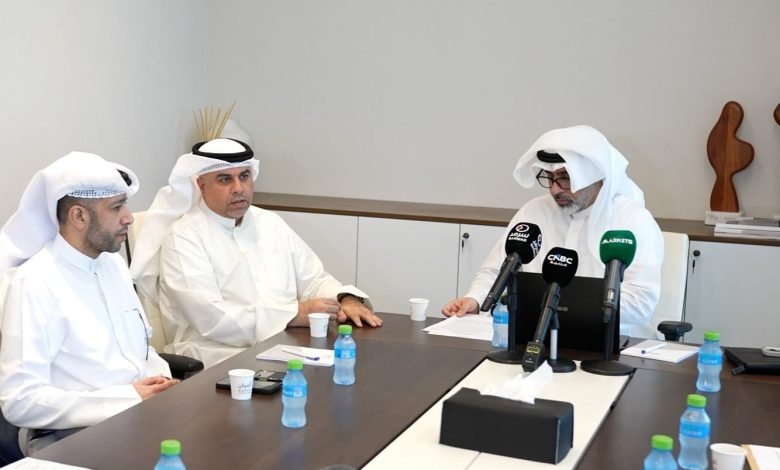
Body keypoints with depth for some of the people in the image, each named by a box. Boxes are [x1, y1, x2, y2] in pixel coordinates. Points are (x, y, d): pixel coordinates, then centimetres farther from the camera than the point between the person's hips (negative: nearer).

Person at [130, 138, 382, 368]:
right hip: (223, 360, -6)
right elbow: (211, 319, -16)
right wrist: (295, 313, -18)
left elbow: (314, 280, 19)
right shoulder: (184, 236, -5)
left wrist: (346, 299, -4)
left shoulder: (270, 223, 17)